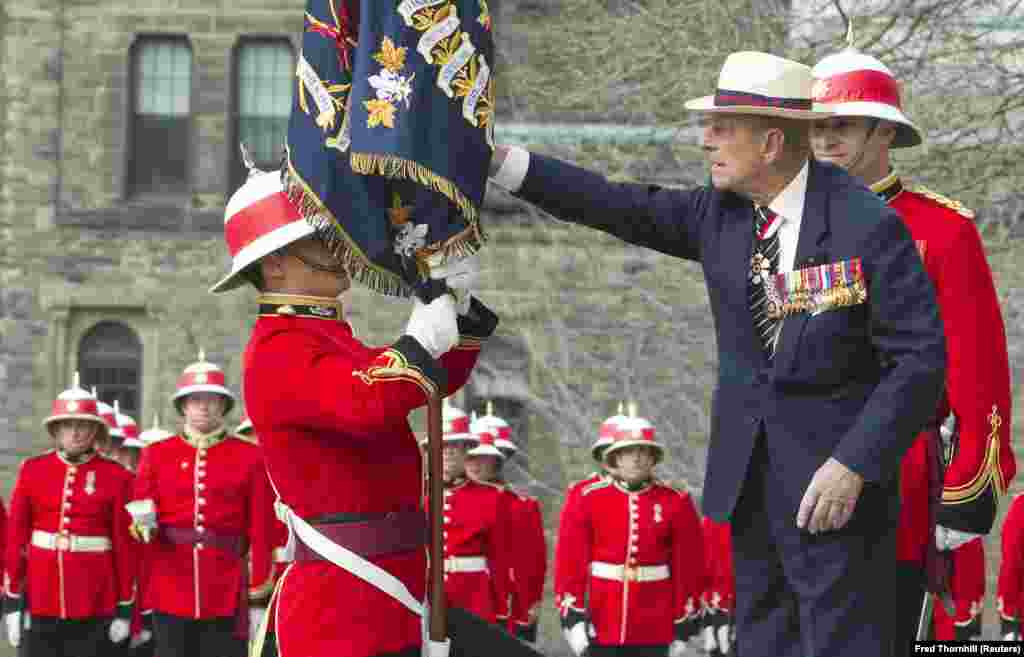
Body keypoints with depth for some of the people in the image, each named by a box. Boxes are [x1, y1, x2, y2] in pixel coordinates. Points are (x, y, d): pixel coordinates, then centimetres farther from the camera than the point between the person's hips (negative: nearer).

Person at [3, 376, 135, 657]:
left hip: (94, 600, -1)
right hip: (39, 595, 1)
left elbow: (124, 543, 1)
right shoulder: (32, 470, 3)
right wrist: (12, 600, 0)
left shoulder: (116, 476, 0)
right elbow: (15, 536, 4)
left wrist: (124, 608, -1)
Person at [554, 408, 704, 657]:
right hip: (602, 625, 0)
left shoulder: (675, 503, 1)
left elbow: (689, 565, 3)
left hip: (655, 632, 0)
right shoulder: (590, 498, 0)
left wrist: (684, 626, 2)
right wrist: (572, 617, -8)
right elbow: (571, 559, -1)